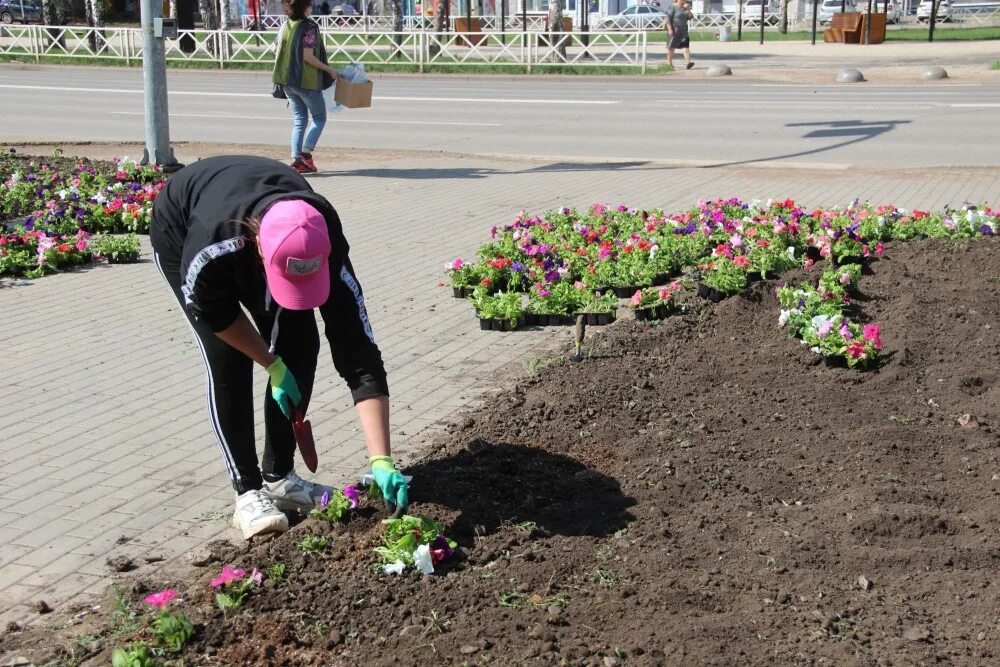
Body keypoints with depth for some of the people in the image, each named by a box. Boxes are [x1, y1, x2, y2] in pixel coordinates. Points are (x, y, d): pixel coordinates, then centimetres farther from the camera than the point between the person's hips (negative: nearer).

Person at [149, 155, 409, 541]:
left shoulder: (323, 247, -38)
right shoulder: (215, 239, -46)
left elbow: (359, 357, -37)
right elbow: (213, 311, -22)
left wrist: (382, 461, -40)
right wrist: (271, 364, -17)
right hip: (180, 230, -3)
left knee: (300, 348, -9)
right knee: (228, 361, -17)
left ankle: (279, 478, 7)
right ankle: (248, 492, -5)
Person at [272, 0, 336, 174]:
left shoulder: (286, 25, 7)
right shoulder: (309, 27, -15)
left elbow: (276, 47, 17)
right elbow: (308, 56, -20)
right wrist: (329, 70, -12)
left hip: (287, 78, 7)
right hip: (307, 81, -7)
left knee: (299, 119, 13)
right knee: (319, 118, 7)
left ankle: (296, 159, 5)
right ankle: (306, 154, -6)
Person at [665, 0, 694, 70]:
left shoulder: (684, 7, 12)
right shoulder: (672, 7, -8)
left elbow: (690, 17, 10)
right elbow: (668, 18, -14)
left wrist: (688, 9, -5)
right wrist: (670, 29, -22)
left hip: (683, 31, 6)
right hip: (674, 30, -6)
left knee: (686, 45, -10)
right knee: (671, 47, 5)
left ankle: (687, 63, -21)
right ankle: (669, 63, 18)